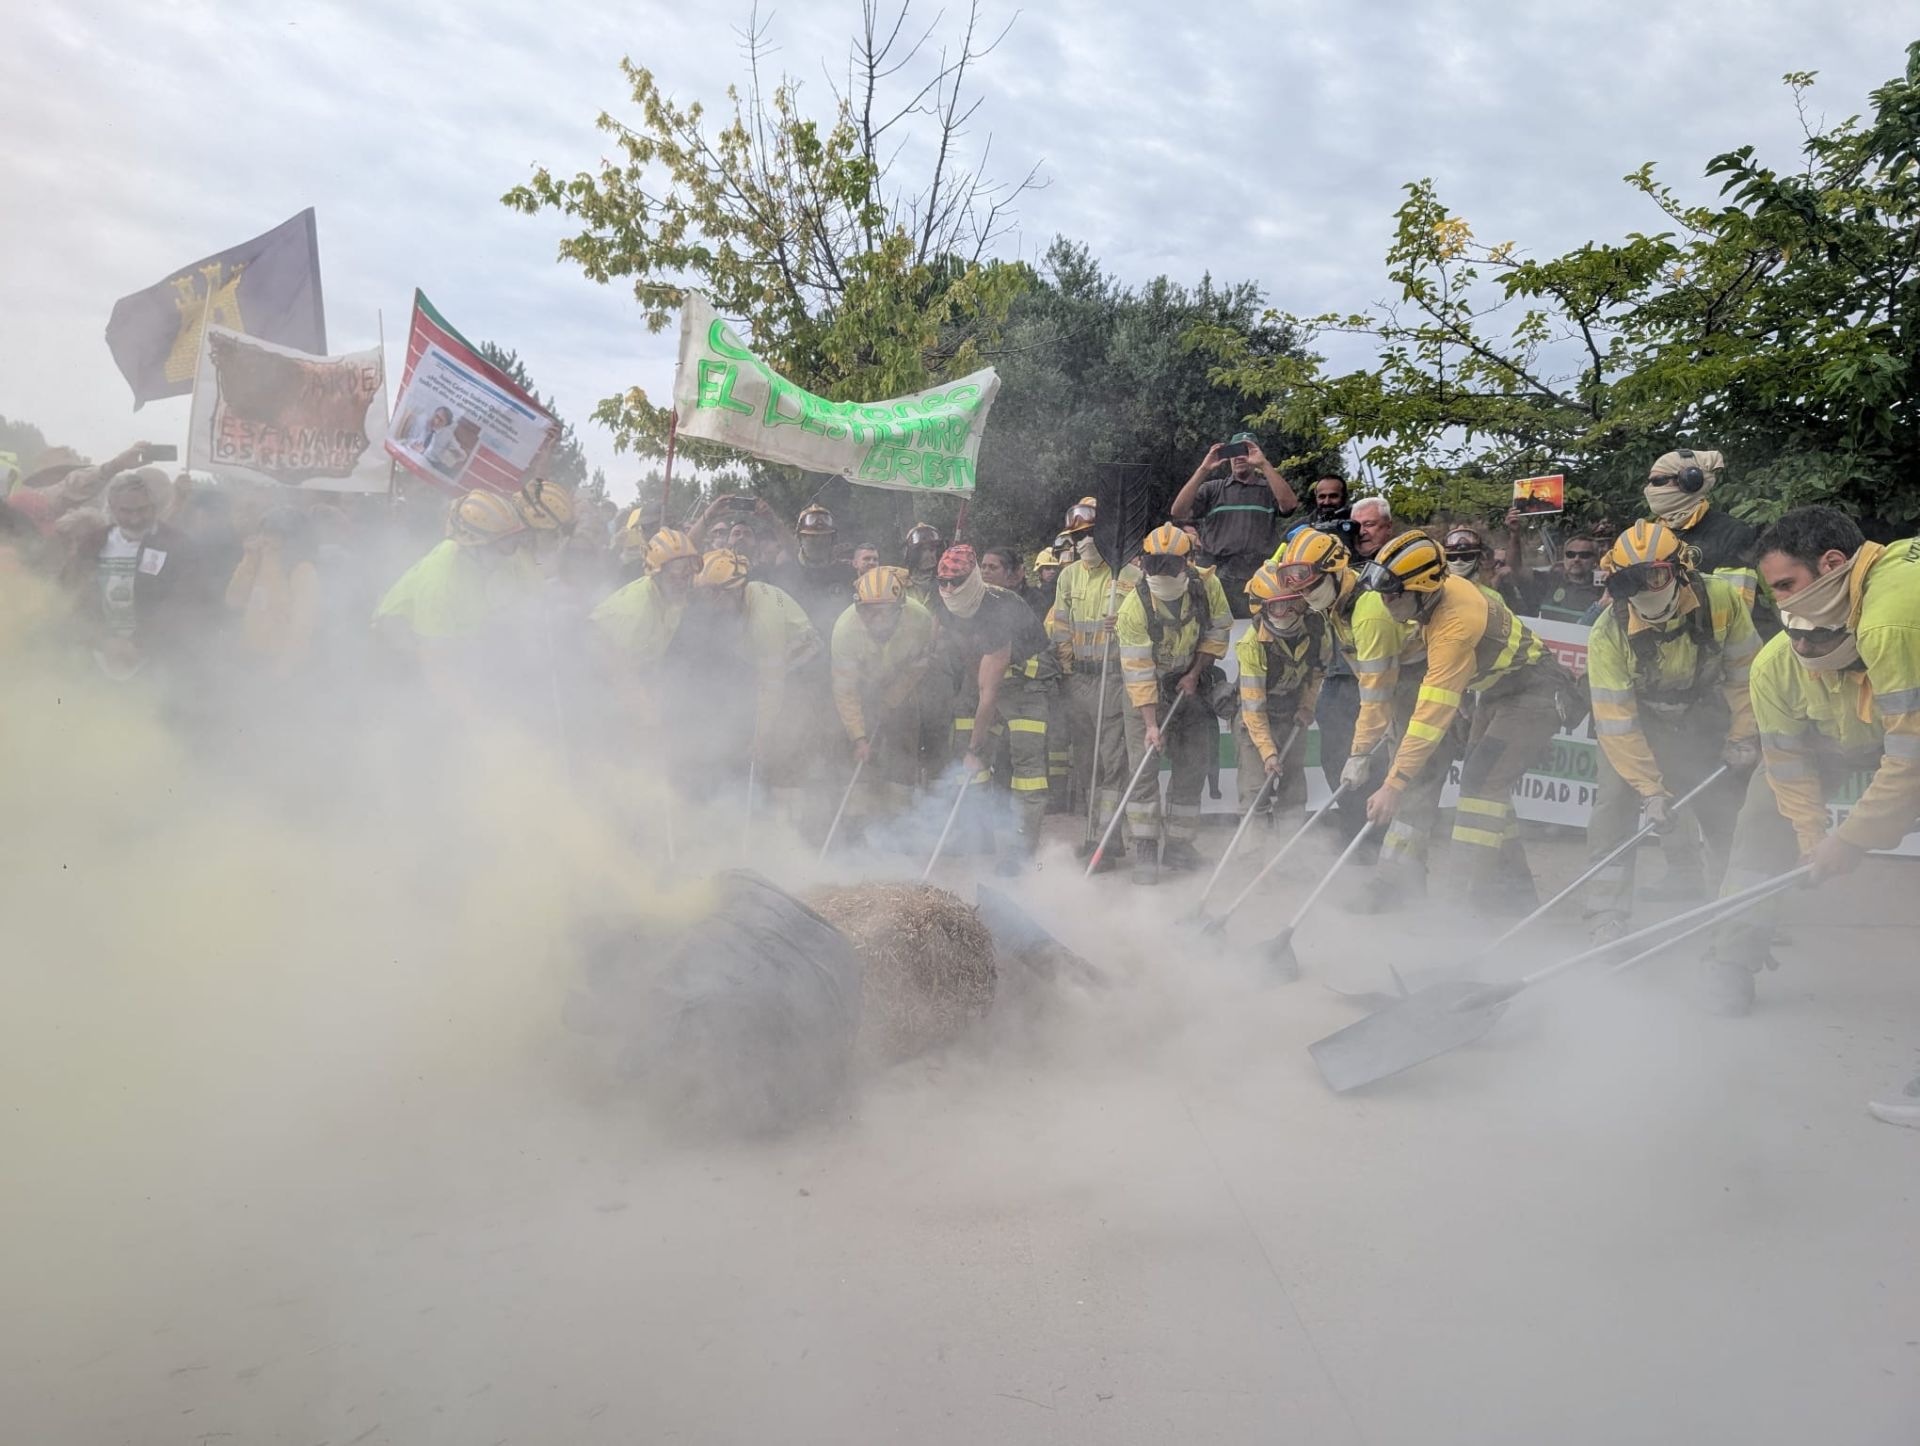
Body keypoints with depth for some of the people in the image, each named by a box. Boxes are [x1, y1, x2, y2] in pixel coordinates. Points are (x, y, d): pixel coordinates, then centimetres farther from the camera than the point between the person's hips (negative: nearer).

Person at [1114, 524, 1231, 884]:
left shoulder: (1208, 586, -17)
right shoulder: (1133, 607, -25)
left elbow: (1218, 632, -1)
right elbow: (1139, 673, -24)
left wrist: (1194, 674, -10)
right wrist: (1151, 725, -27)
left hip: (1192, 682, 3)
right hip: (1147, 688, -3)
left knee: (1192, 766, 5)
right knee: (1144, 766, -11)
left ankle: (1177, 843, 17)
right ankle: (1145, 849, -4)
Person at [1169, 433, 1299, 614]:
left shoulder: (1269, 488, 12)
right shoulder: (1212, 489, 13)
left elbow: (1289, 504, -10)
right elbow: (1178, 513, 0)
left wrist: (1263, 464, -13)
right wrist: (1203, 470, -6)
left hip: (1256, 583, -1)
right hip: (1212, 578, 1)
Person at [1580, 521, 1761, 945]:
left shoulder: (1721, 599, -25)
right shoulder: (1607, 635, -28)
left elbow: (1744, 671, -8)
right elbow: (1616, 722, -24)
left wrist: (1743, 735, -9)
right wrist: (1650, 789, -26)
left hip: (1705, 715, 2)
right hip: (1641, 720, -2)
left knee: (1727, 808, 0)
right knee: (1617, 799, -19)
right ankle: (1606, 918, -12)